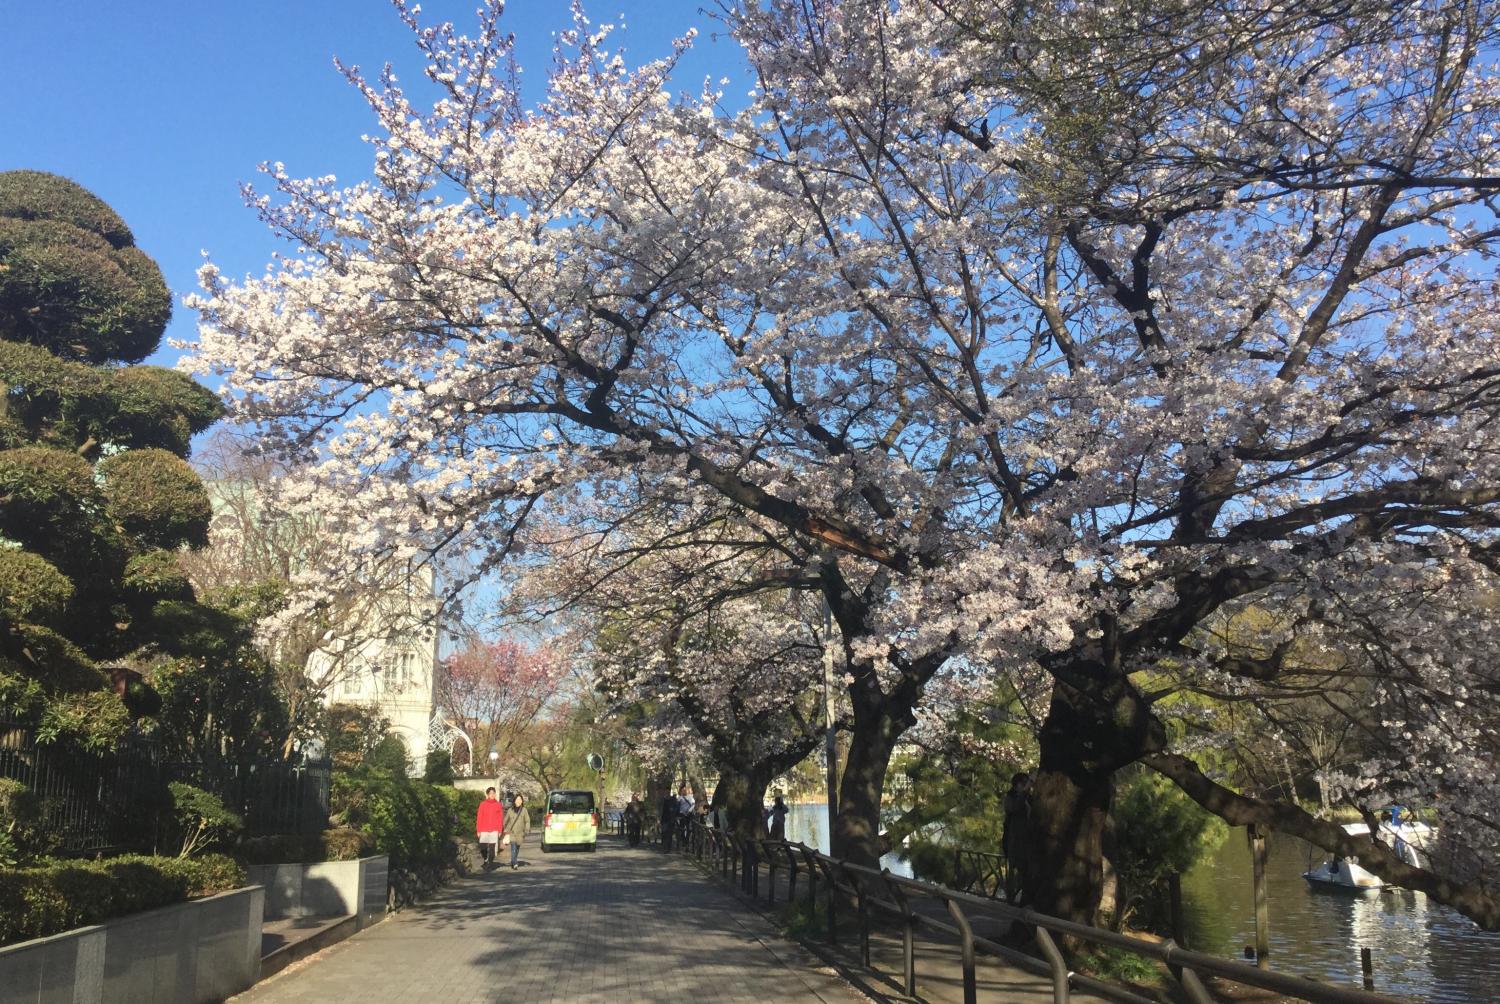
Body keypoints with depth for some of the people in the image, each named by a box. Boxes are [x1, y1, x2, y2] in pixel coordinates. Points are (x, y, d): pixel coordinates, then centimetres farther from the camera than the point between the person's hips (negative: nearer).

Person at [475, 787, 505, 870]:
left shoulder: (498, 805, 4)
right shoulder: (483, 804, 3)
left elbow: (500, 818, 5)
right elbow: (479, 818, 3)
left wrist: (500, 830, 0)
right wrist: (478, 830, 0)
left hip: (494, 830, 0)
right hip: (484, 830, 0)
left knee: (491, 849, -3)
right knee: (483, 848, -1)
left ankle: (489, 863, 4)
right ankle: (486, 859, 25)